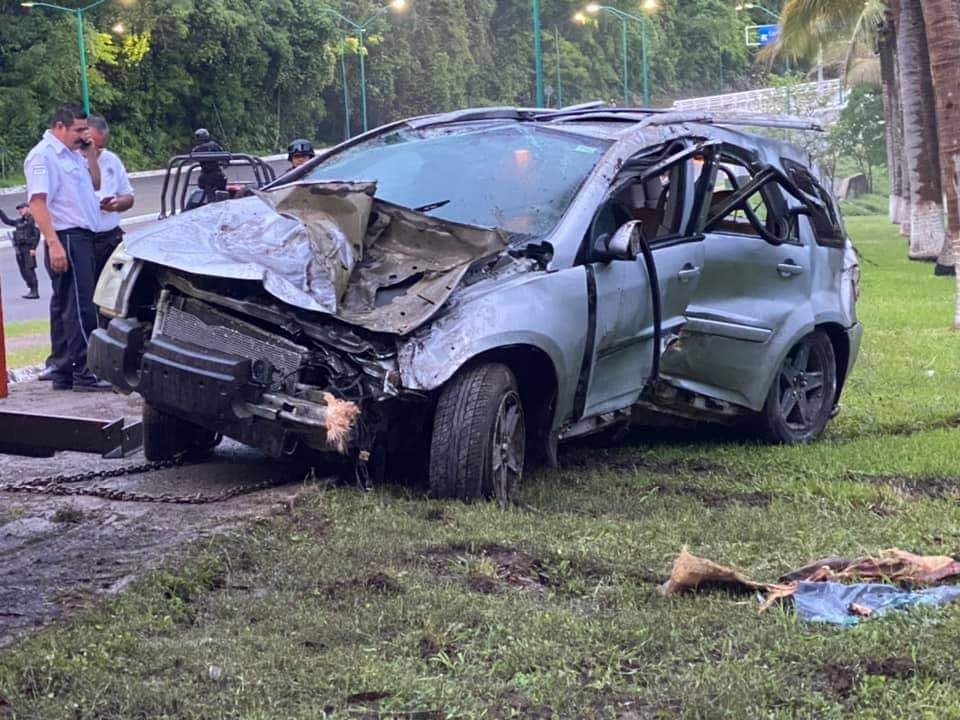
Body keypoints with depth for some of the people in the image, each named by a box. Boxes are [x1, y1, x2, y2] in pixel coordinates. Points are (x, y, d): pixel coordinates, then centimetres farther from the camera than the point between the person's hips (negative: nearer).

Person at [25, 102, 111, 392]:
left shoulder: (72, 154, 16)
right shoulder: (43, 156, -11)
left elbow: (94, 183, 27)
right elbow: (37, 203, -18)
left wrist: (90, 153, 11)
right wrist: (53, 244, -26)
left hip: (83, 237, 10)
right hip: (66, 239, -10)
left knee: (65, 307, 11)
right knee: (79, 307, -12)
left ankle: (63, 372, 16)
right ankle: (84, 372, -12)